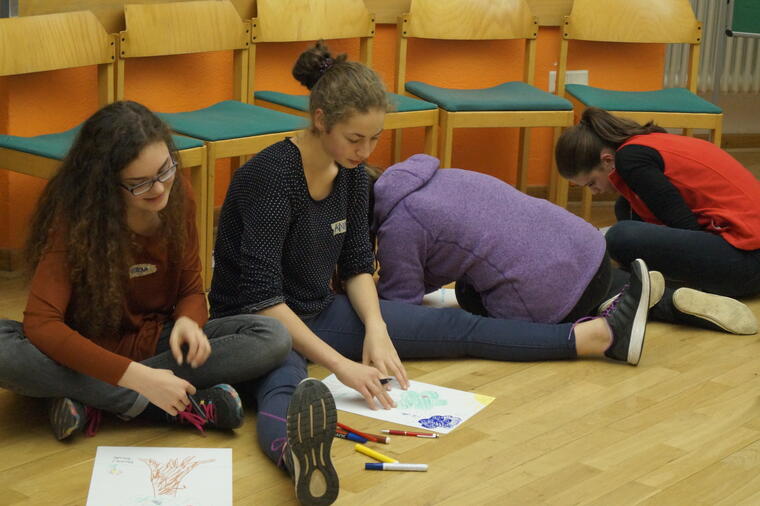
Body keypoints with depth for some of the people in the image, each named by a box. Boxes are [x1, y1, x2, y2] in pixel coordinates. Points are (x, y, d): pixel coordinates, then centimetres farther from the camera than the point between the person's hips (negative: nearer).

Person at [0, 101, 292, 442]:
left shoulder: (176, 197, -8)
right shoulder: (73, 216, -22)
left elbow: (191, 290, 1)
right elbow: (41, 323, -31)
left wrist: (188, 321, -25)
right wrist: (136, 376, -41)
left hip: (156, 343, 4)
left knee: (273, 337, -20)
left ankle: (94, 399, -24)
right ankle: (189, 406, -31)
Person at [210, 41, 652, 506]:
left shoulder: (352, 173, -1)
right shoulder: (271, 176, -25)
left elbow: (357, 266, 6)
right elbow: (263, 300, -28)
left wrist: (376, 328, -14)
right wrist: (340, 364, -35)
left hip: (320, 313, 8)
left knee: (455, 326, 4)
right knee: (282, 386, -44)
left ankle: (605, 335, 8)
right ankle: (295, 451, -79)